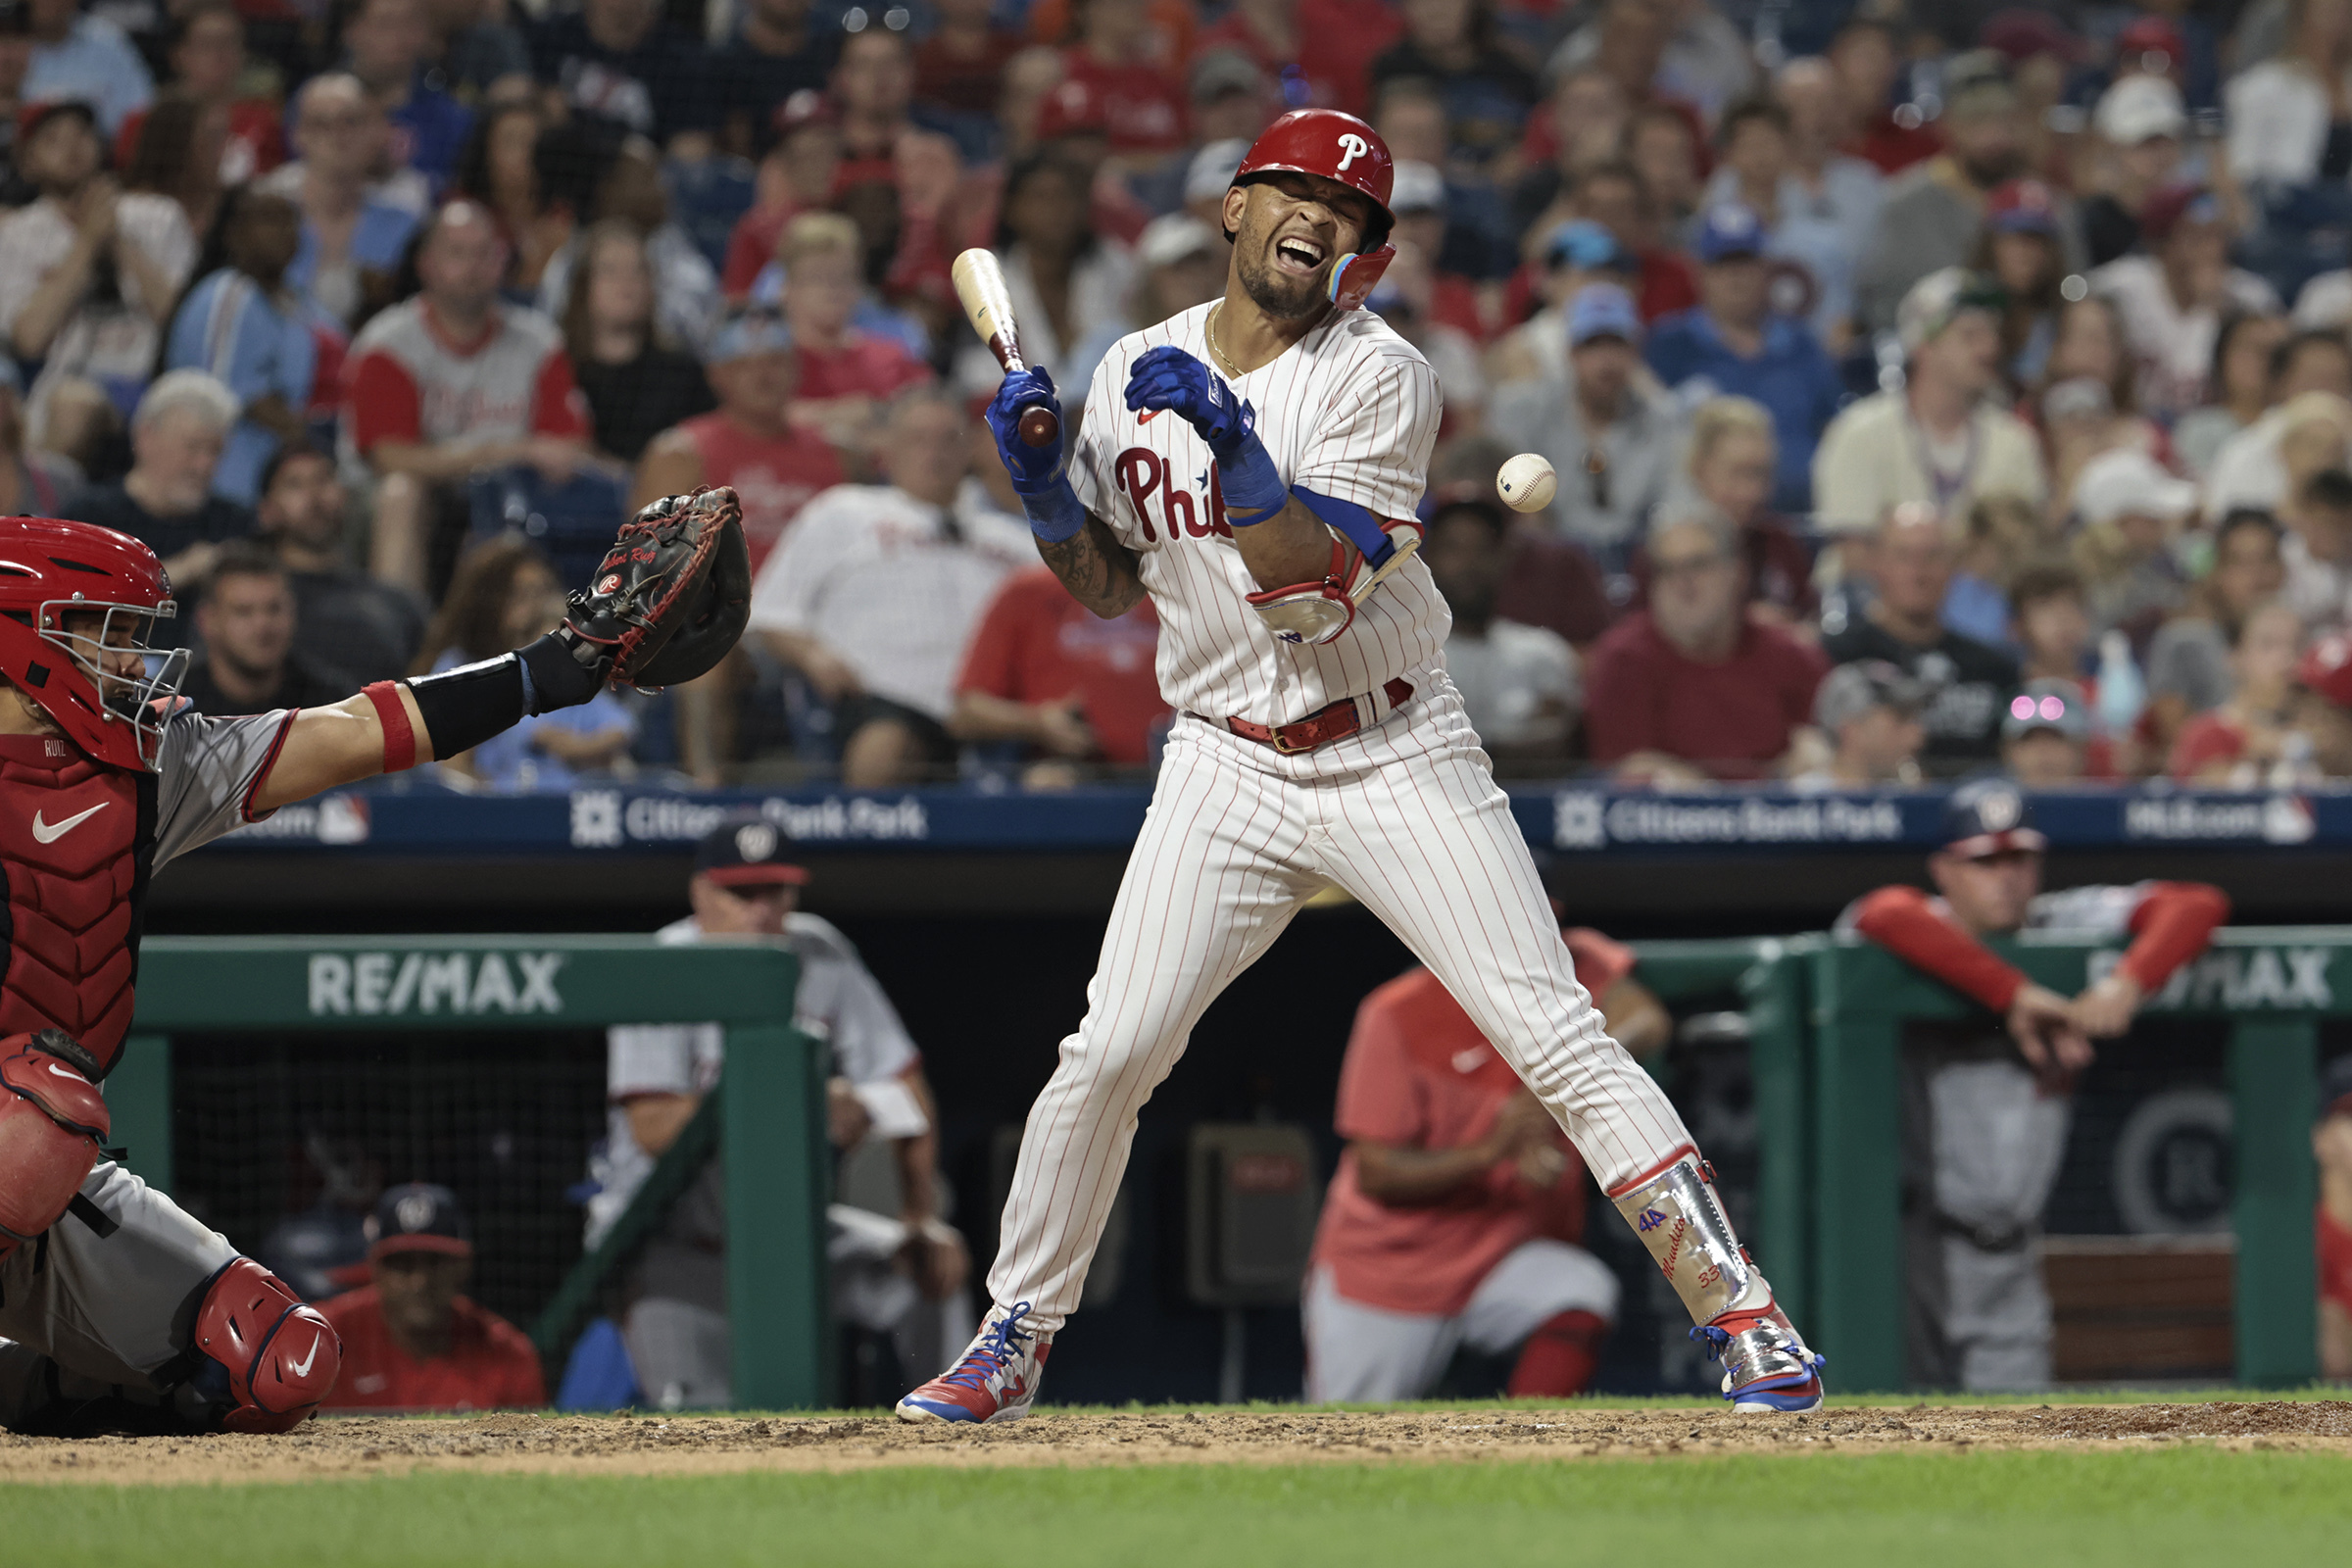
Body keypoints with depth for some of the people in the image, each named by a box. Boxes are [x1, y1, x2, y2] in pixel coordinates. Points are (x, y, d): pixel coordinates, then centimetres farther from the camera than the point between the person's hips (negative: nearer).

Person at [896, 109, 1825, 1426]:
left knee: (1556, 1034, -10)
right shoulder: (1138, 372, 6)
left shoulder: (1380, 379, -9)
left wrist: (1228, 442, -29)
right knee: (1108, 1056, -6)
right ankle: (1013, 1340, 11)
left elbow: (1321, 588, -20)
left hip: (1396, 760, -3)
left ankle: (1742, 1313, -8)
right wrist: (1042, 477, -3)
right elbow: (1108, 587, 14)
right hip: (1227, 769, 3)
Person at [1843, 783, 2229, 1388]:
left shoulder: (2063, 927, 7)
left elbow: (2197, 905, 0)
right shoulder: (1924, 928, -7)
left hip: (2009, 1264, 5)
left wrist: (2126, 985, -18)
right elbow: (1887, 917, -32)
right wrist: (2017, 995, -30)